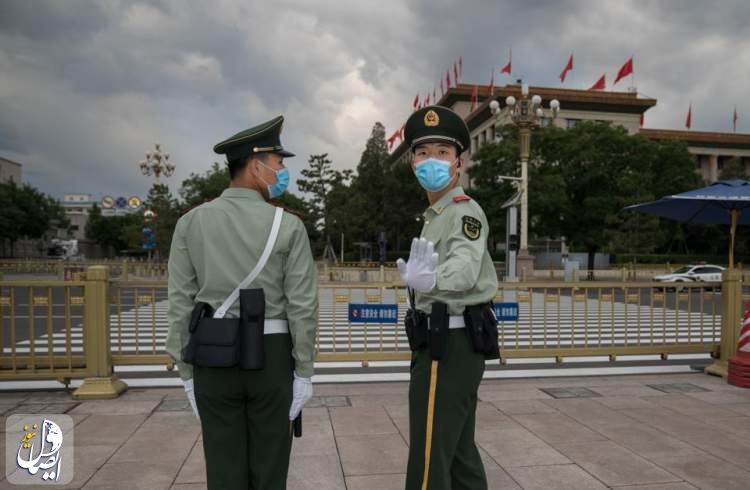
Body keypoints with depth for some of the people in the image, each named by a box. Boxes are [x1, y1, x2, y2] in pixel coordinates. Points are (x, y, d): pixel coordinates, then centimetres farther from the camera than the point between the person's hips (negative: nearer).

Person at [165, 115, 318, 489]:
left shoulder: (190, 223, 0)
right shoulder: (288, 226, -7)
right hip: (271, 356, -2)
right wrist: (304, 371, -1)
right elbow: (302, 305, -9)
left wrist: (186, 371, 7)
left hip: (213, 357, 2)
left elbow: (180, 304, 0)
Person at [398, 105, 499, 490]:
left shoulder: (465, 211, -13)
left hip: (449, 343, -10)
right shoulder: (435, 215, 17)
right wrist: (419, 274, 14)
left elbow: (465, 268, -34)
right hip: (450, 340, 10)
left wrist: (429, 278, -53)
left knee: (429, 457, -6)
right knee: (458, 449, 18)